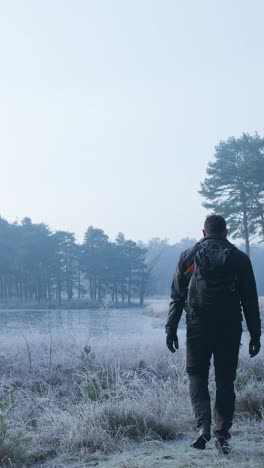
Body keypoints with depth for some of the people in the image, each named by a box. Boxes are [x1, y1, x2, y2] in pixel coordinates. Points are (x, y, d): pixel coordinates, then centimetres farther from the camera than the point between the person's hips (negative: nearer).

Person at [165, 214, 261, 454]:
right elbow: (250, 302, 3)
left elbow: (177, 297, 3)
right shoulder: (240, 259, 3)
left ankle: (203, 425, -5)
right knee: (225, 381, 9)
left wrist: (171, 329, 7)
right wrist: (255, 334, 8)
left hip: (198, 329, 0)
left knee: (197, 375, 13)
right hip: (230, 330, 0)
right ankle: (222, 435, 10)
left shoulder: (188, 257, 3)